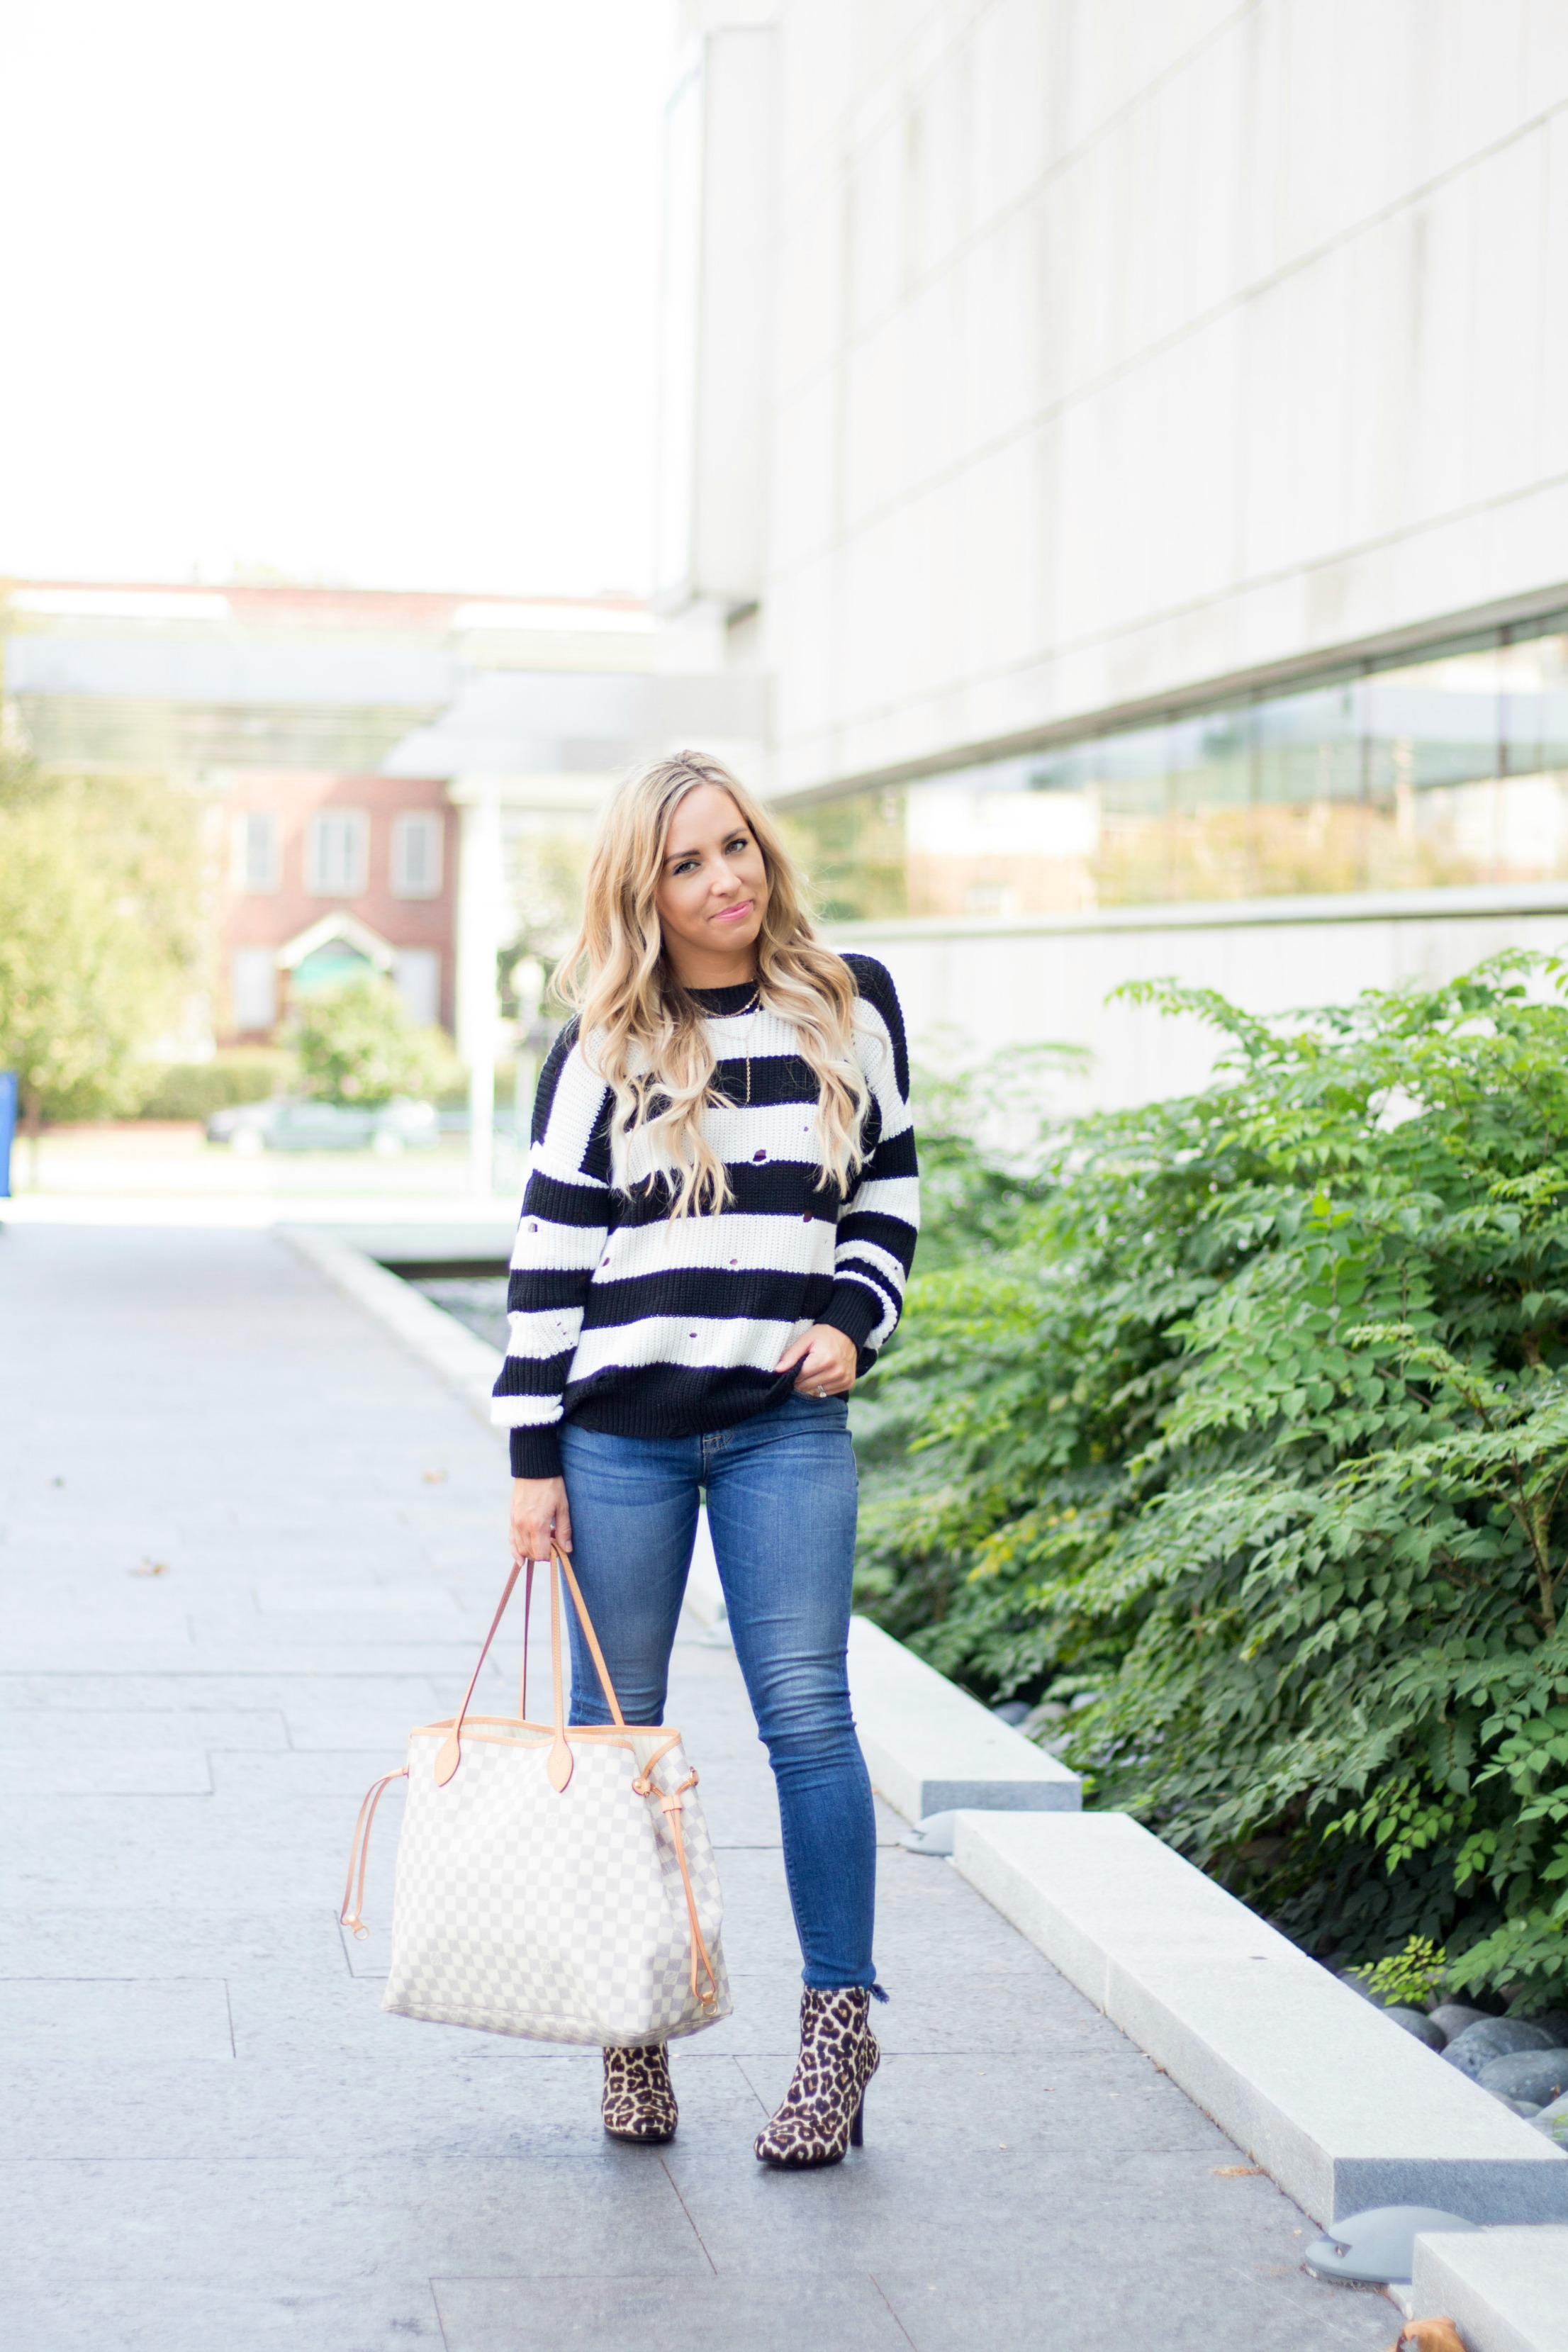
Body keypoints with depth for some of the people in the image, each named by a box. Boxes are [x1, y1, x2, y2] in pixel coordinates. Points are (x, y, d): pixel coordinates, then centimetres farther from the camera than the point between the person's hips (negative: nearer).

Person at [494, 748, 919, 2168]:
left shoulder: (852, 1009, 7)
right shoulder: (606, 1049, 1)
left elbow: (889, 1192, 15)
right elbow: (551, 1252, 1)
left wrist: (854, 1322, -3)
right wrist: (533, 1454, -3)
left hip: (787, 1424, 0)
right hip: (620, 1429, 0)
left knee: (806, 1709, -7)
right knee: (617, 1724, 5)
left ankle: (840, 2024, 3)